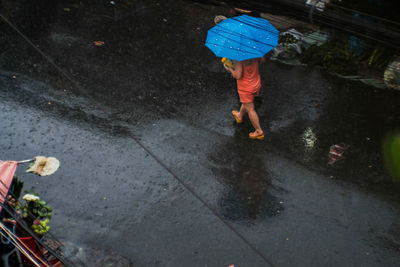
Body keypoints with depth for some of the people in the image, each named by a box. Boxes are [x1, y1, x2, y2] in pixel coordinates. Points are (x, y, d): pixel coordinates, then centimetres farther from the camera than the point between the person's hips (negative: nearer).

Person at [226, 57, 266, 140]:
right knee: (246, 103, 31)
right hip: (256, 84, 7)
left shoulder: (239, 59, -32)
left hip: (246, 88, -7)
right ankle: (240, 116, 58)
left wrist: (230, 70, -12)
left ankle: (259, 132, 16)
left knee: (250, 109, 8)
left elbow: (238, 76, -31)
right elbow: (262, 60, 2)